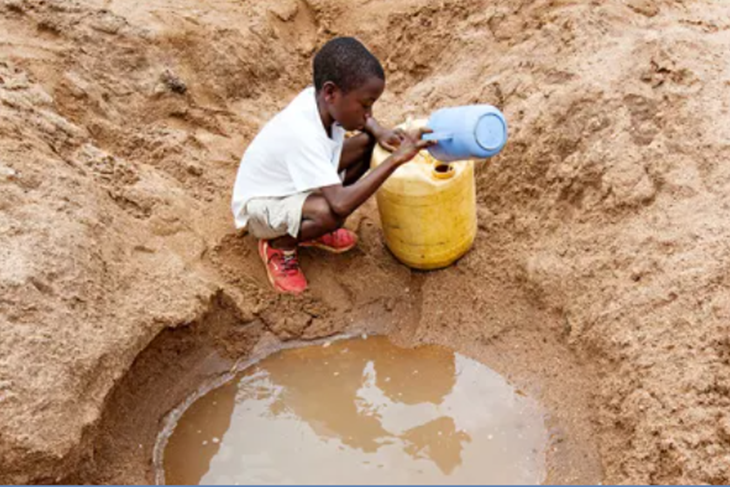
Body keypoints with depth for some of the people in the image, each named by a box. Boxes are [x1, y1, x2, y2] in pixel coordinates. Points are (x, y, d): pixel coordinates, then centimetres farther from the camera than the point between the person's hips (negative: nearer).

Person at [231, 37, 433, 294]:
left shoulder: (318, 98, -16)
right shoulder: (303, 135, -39)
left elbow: (361, 120, 10)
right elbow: (341, 204, -45)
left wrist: (379, 132, -12)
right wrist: (395, 159, -44)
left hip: (291, 185, 9)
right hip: (260, 205, -9)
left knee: (367, 142, -4)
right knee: (330, 214, -39)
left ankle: (310, 226, 8)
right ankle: (279, 245, -4)